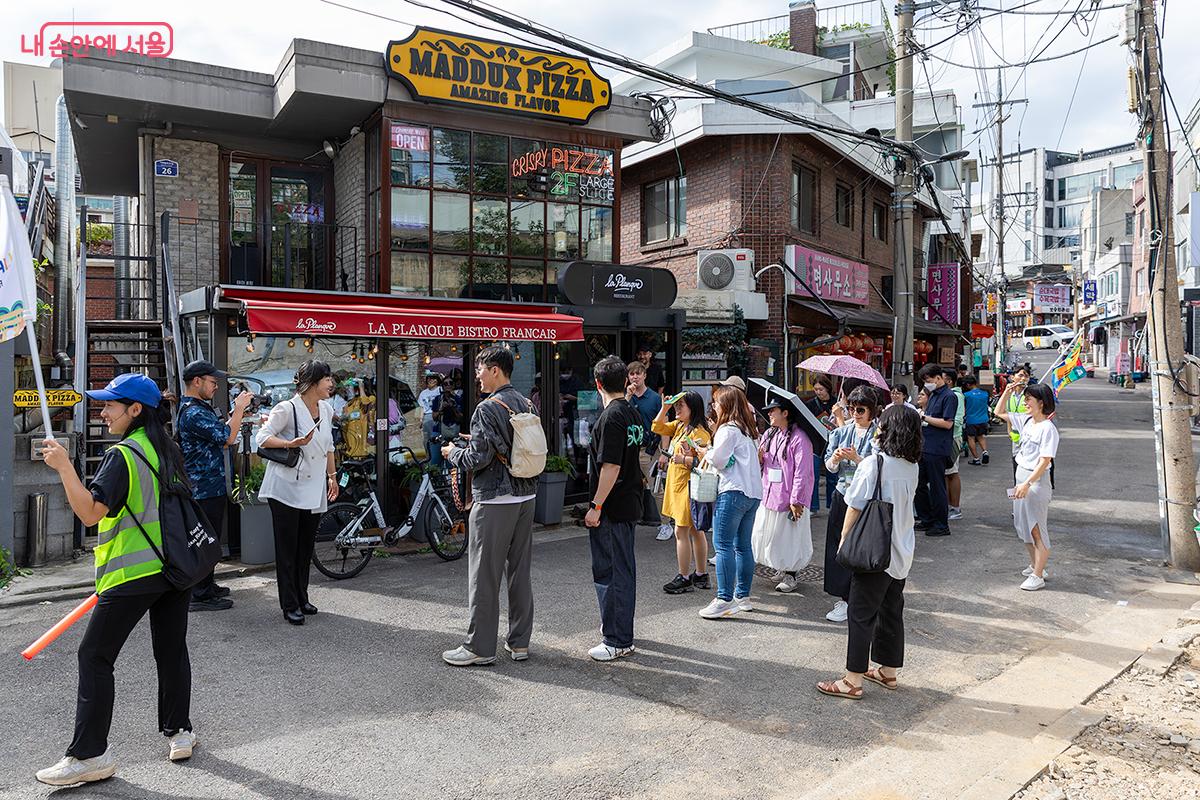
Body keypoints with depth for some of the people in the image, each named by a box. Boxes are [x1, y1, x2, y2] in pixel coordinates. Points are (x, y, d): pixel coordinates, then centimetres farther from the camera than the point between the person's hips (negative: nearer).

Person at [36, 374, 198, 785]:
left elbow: (90, 512, -20)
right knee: (172, 651, 15)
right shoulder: (170, 450, 10)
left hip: (134, 573, -8)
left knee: (94, 657, 2)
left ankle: (89, 755, 5)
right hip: (177, 566, 8)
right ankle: (179, 732, 24)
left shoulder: (122, 455, -14)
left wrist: (64, 466, -20)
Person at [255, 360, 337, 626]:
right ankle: (290, 605, 7)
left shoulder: (326, 410, 9)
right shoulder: (287, 408, -12)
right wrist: (291, 443, -26)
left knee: (306, 547, 13)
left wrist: (332, 476, 18)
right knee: (287, 548, 0)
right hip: (287, 489, -6)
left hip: (314, 490, 7)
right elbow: (262, 437, -12)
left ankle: (302, 598, 24)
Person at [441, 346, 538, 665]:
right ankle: (519, 642, 21)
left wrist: (453, 453, 2)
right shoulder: (526, 405, 9)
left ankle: (480, 647, 9)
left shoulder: (488, 409, -15)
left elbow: (478, 458, -19)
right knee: (520, 572, 13)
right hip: (525, 496, 8)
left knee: (484, 576, 2)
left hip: (494, 501, -8)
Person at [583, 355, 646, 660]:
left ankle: (617, 641, 4)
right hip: (631, 504, 10)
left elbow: (611, 467, -22)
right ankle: (622, 631, 30)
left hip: (612, 509, -9)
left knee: (609, 572, -2)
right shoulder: (635, 414, 10)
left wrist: (596, 506, -19)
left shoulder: (611, 417, -18)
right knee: (623, 569, 18)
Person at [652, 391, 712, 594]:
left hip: (689, 487, -10)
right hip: (677, 485, 10)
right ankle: (701, 576, 25)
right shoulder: (679, 426, 10)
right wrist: (664, 408, 4)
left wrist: (683, 459, -27)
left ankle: (685, 578, 5)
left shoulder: (699, 432, -17)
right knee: (695, 531, 16)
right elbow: (657, 428, 13)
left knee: (681, 531, -4)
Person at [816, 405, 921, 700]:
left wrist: (844, 540, -2)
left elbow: (855, 508, -16)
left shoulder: (872, 464, -18)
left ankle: (853, 681, 7)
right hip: (902, 553, 7)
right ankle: (888, 672, 30)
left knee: (862, 616, 1)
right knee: (892, 612, 18)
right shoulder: (913, 468, 2)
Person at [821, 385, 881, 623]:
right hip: (843, 495, 5)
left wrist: (855, 458, -27)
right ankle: (845, 596, 17)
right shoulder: (842, 432, 9)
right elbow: (830, 467, 5)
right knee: (837, 543, 5)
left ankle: (849, 601, 3)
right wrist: (835, 458, -16)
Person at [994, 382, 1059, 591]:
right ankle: (1035, 566, 34)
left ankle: (1038, 576, 8)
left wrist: (1027, 484, -26)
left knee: (1037, 530, 0)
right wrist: (1007, 393, 7)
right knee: (1023, 526, 18)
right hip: (1022, 477, 9)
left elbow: (1044, 462, -21)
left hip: (1036, 480, -9)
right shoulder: (1026, 420, 6)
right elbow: (1000, 412, 20)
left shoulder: (1047, 428, -17)